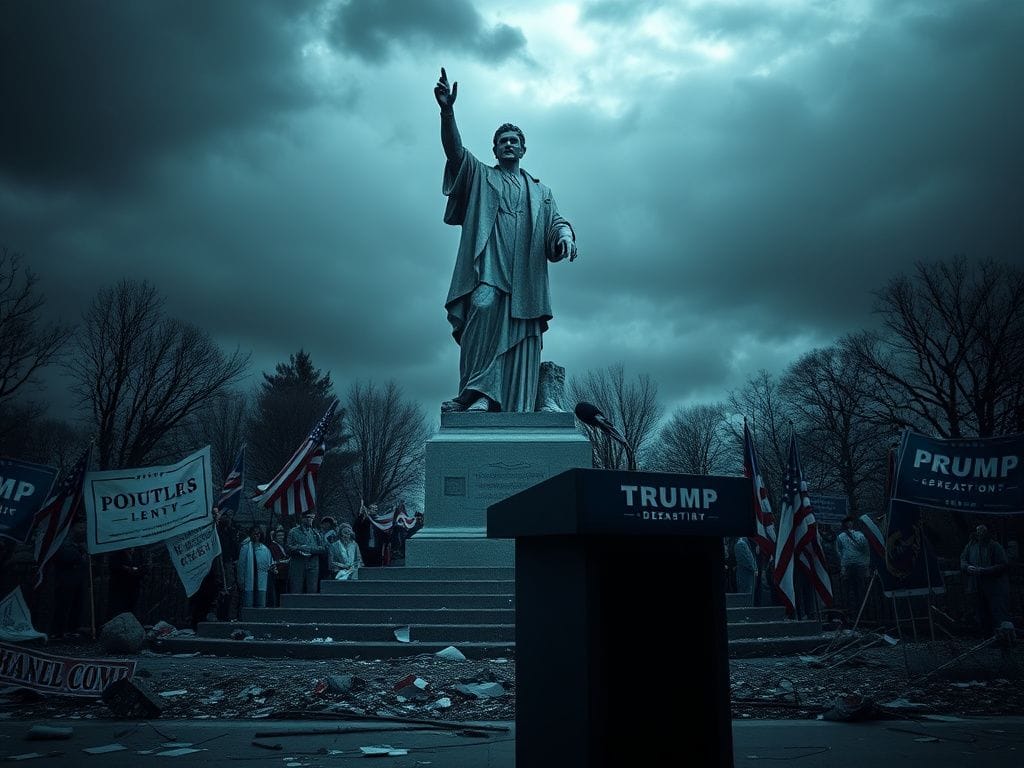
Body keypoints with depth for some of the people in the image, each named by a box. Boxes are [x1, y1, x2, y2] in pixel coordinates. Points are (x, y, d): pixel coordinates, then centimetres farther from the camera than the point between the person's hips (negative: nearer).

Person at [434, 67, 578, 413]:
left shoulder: (540, 192, 31)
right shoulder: (479, 176, 25)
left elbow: (555, 221, 15)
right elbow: (455, 150, 8)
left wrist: (564, 235, -11)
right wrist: (447, 111, -10)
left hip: (524, 272, 3)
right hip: (487, 264, -2)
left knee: (521, 338, -11)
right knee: (483, 307, -31)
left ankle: (517, 412, -18)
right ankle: (481, 392, -38)